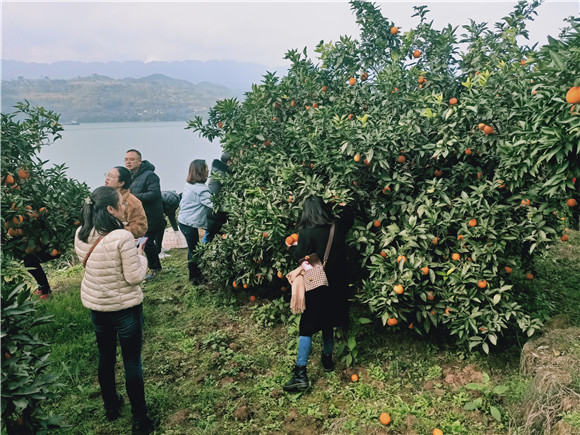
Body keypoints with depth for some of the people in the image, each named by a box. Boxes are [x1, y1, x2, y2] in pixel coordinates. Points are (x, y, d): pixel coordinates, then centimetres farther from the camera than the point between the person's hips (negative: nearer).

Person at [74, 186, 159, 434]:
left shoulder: (80, 235, -6)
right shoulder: (122, 237, -27)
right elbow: (135, 277, -22)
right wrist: (141, 255, -4)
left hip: (95, 306, 6)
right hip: (125, 307, -6)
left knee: (105, 357, 23)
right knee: (132, 362, 7)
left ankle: (111, 407, 42)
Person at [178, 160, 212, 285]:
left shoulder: (189, 185, 7)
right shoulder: (200, 189, -22)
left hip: (183, 220, 9)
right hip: (190, 223, -9)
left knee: (193, 249, 19)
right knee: (194, 250, 3)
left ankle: (195, 274, 31)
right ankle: (195, 278, 16)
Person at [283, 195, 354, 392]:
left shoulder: (306, 233, -17)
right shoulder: (338, 228, -3)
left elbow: (300, 259, -13)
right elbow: (349, 220, 20)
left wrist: (292, 248, 7)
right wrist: (345, 207, 39)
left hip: (315, 287, -5)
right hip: (336, 285, 5)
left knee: (307, 327, 1)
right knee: (328, 323, 23)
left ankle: (300, 373, -2)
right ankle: (327, 359, 38)